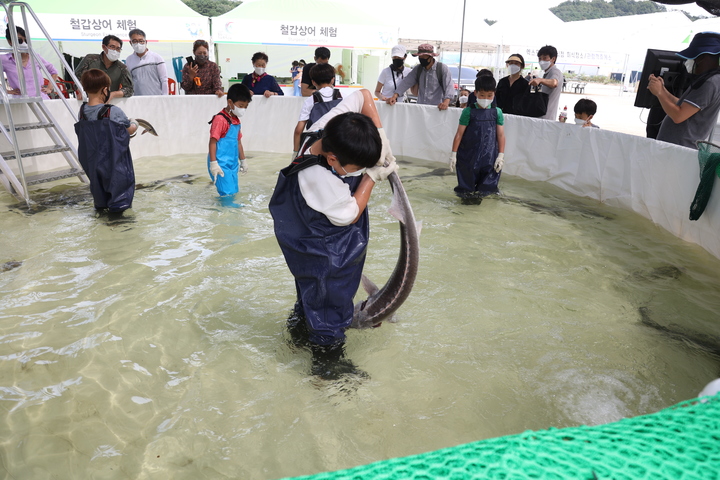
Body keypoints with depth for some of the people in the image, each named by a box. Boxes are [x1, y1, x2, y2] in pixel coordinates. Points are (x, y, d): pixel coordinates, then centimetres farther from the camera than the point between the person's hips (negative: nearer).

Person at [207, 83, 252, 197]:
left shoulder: (236, 120, 13)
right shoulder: (220, 119, -13)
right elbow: (212, 142, -15)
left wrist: (243, 160, 28)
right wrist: (213, 164, -18)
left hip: (232, 164, 9)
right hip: (221, 165, -9)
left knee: (232, 193, 11)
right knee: (227, 193, -13)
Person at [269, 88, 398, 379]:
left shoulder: (331, 127, -20)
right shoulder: (319, 179, -40)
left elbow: (363, 94, -8)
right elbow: (349, 214, -25)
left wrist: (381, 137, -17)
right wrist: (372, 176, -21)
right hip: (324, 254, -9)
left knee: (311, 290, 30)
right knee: (330, 300, 11)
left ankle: (300, 331, 55)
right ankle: (327, 361, 32)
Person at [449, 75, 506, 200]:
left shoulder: (497, 112, 1)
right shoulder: (469, 111, -4)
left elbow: (501, 135, 0)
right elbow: (459, 134, -3)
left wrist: (501, 156, -5)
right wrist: (453, 154, -5)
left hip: (489, 156, 1)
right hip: (468, 154, -1)